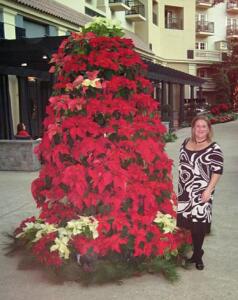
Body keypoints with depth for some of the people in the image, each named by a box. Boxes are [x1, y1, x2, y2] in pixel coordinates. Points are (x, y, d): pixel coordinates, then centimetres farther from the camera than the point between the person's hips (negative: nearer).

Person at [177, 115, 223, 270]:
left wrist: (209, 190, -17)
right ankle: (196, 253, 24)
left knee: (198, 223, -2)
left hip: (201, 192, -5)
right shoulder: (186, 143, 8)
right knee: (187, 222, 8)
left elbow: (217, 171, -11)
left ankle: (198, 255, 16)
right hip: (185, 190, 5)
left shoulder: (214, 148, -9)